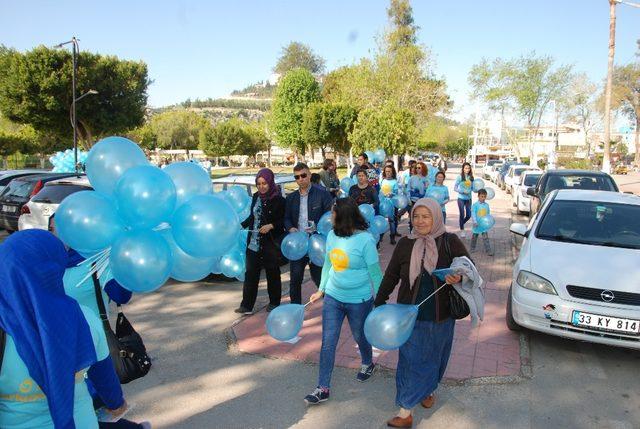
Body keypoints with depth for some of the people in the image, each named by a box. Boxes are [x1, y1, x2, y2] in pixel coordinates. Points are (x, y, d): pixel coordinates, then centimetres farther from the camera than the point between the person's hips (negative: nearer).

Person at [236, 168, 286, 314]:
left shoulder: (278, 200, -10)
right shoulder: (256, 197, 7)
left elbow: (284, 220, -8)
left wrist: (271, 226, -21)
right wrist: (241, 225, 3)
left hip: (271, 244, -5)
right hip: (253, 243, 5)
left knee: (273, 274, 10)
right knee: (250, 274, 5)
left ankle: (274, 303, 26)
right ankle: (246, 305, 11)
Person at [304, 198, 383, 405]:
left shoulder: (365, 240, -20)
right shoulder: (332, 235, -4)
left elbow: (375, 273, -13)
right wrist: (321, 290, 13)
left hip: (359, 301, -4)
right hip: (333, 297, 4)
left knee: (360, 337, 19)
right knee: (327, 343, 5)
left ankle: (368, 364, 51)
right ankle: (323, 388, 17)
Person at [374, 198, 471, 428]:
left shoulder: (450, 242, -9)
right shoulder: (405, 244, -4)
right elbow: (390, 276, 3)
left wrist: (459, 277, -24)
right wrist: (379, 302, 3)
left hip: (440, 315, 0)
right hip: (411, 314, 0)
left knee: (434, 357, 18)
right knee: (411, 360, 4)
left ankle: (428, 389, 46)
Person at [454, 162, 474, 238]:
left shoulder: (471, 177, 2)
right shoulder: (460, 177, -9)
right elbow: (455, 188, -9)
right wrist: (463, 191, -19)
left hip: (468, 199, 4)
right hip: (461, 198, -4)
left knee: (469, 215, 7)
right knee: (462, 215, 1)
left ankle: (461, 223, 37)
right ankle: (462, 230, 16)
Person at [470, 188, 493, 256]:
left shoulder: (487, 205, 2)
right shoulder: (475, 205, -10)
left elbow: (488, 214, 11)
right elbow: (473, 214, -14)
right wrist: (475, 222, -22)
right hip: (477, 224, -2)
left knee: (485, 237, -2)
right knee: (474, 236, 15)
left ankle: (488, 250, -1)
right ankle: (472, 248, 31)